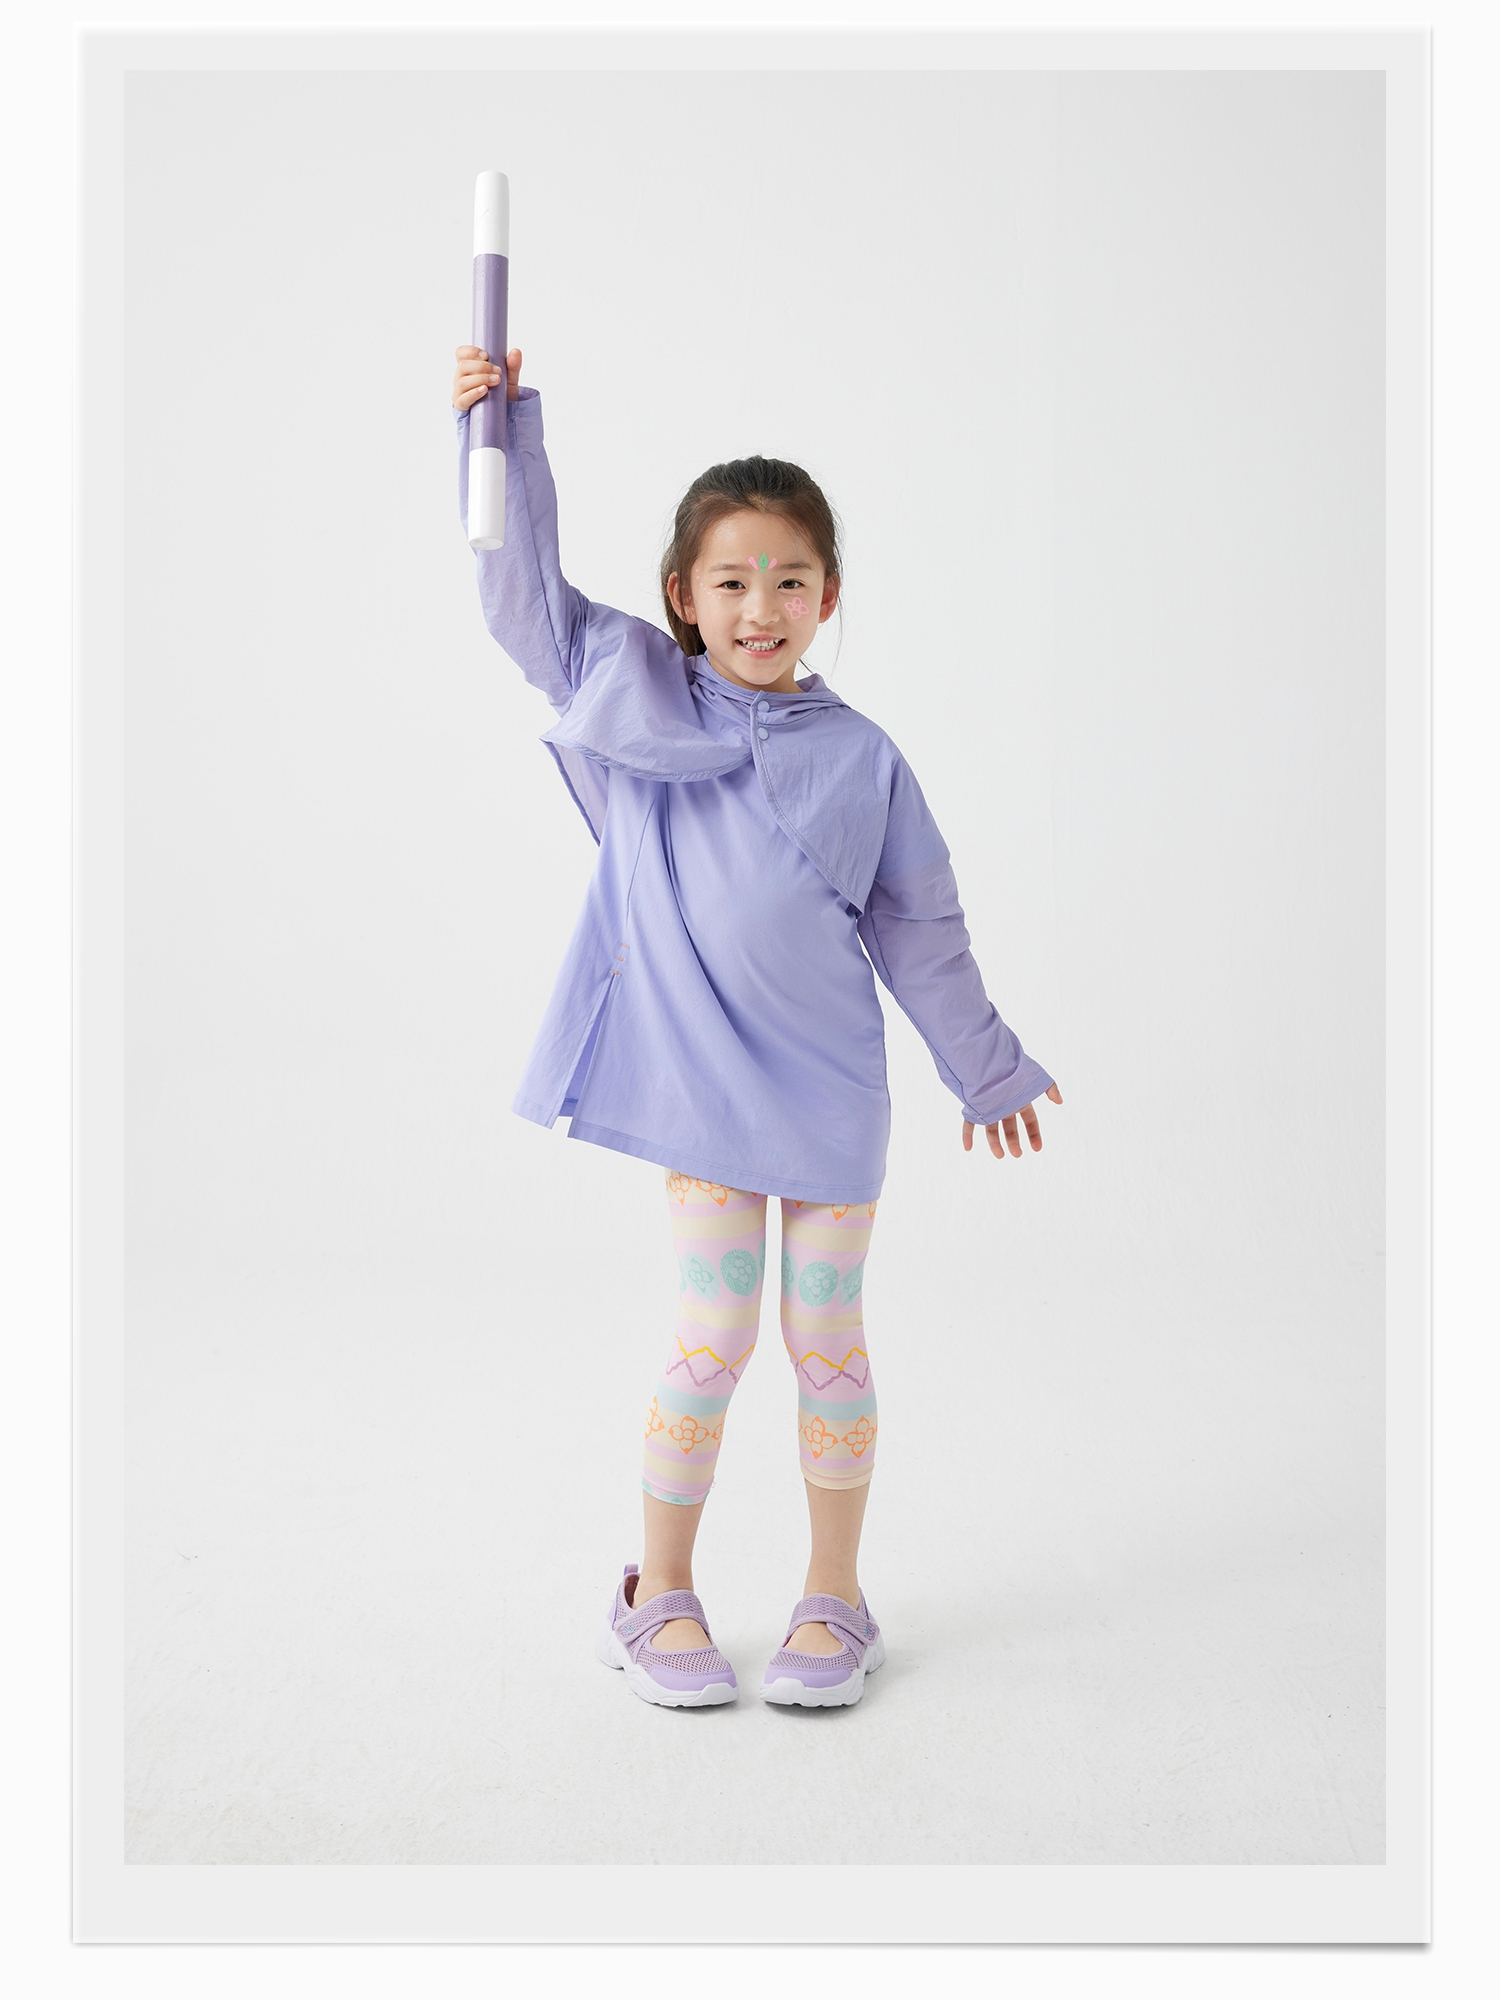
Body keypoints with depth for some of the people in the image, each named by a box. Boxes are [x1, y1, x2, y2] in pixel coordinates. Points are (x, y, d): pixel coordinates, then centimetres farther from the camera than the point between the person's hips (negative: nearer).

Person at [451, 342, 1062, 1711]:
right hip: (697, 1082, -1)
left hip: (830, 1090, 1)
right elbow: (524, 590, 3)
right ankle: (660, 1596, 22)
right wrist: (502, 426, -5)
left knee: (828, 1344, 9)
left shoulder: (862, 758, 1)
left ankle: (833, 1601, 26)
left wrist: (985, 1069, 14)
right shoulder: (634, 691, 0)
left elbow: (919, 932, 8)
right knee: (712, 1342, 2)